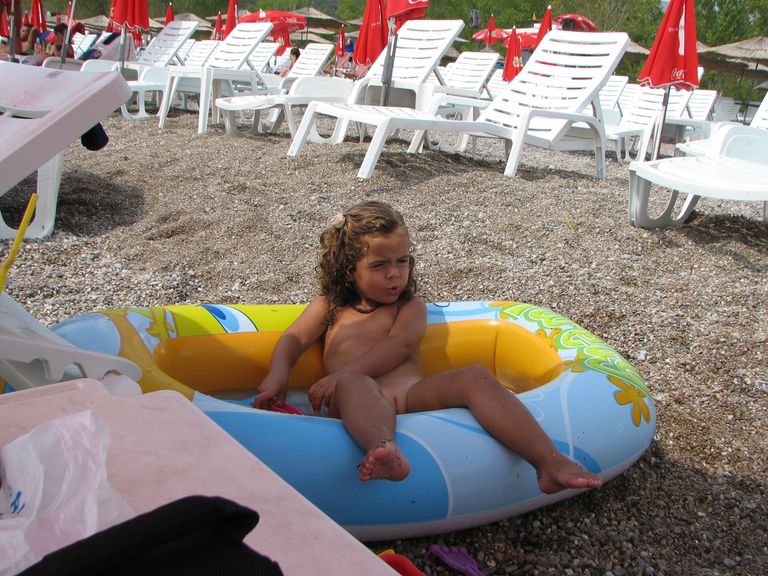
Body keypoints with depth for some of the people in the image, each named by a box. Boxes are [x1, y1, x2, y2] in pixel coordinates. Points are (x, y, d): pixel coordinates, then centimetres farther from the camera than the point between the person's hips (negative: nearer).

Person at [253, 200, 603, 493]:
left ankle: (548, 461, -42)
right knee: (352, 385, -38)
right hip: (365, 401, -1)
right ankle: (384, 451, -71)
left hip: (412, 394, 1)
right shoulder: (329, 307, 28)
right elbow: (294, 339, 17)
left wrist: (341, 375, -14)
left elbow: (398, 346, 2)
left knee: (475, 378, -25)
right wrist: (278, 376, -8)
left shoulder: (411, 308, 22)